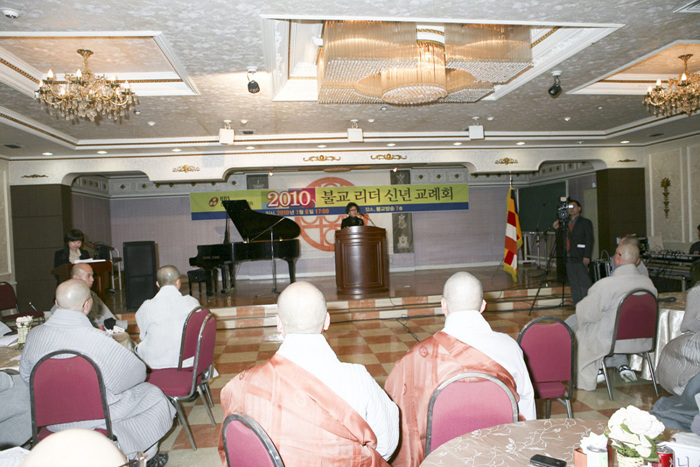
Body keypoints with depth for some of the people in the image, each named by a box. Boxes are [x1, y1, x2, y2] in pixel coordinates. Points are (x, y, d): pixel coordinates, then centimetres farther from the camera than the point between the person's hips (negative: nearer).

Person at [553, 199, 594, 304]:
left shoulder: (585, 222, 2)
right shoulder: (565, 223, 17)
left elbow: (589, 241, -4)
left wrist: (587, 256, -14)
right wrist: (558, 227, -1)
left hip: (580, 258, -5)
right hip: (569, 258, 6)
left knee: (584, 283, -6)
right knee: (573, 284, 7)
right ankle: (577, 304, 12)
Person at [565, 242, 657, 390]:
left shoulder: (605, 285, -28)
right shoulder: (649, 283, -8)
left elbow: (587, 313, -19)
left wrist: (579, 307, 4)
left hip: (608, 341, -6)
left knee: (572, 321, 16)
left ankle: (595, 371, 19)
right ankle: (623, 365, 20)